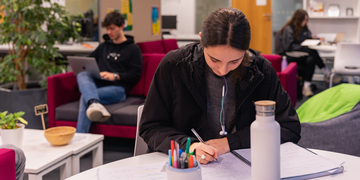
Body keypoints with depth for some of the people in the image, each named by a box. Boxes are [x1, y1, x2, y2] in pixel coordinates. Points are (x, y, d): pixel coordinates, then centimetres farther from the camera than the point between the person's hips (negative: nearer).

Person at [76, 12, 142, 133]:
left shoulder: (133, 49, 13)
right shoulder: (104, 47, 32)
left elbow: (135, 75, 1)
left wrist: (115, 76, -13)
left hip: (118, 88, -5)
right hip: (98, 85, 5)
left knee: (85, 97, -33)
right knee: (82, 75, -32)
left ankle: (79, 136, -45)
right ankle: (95, 104, -61)